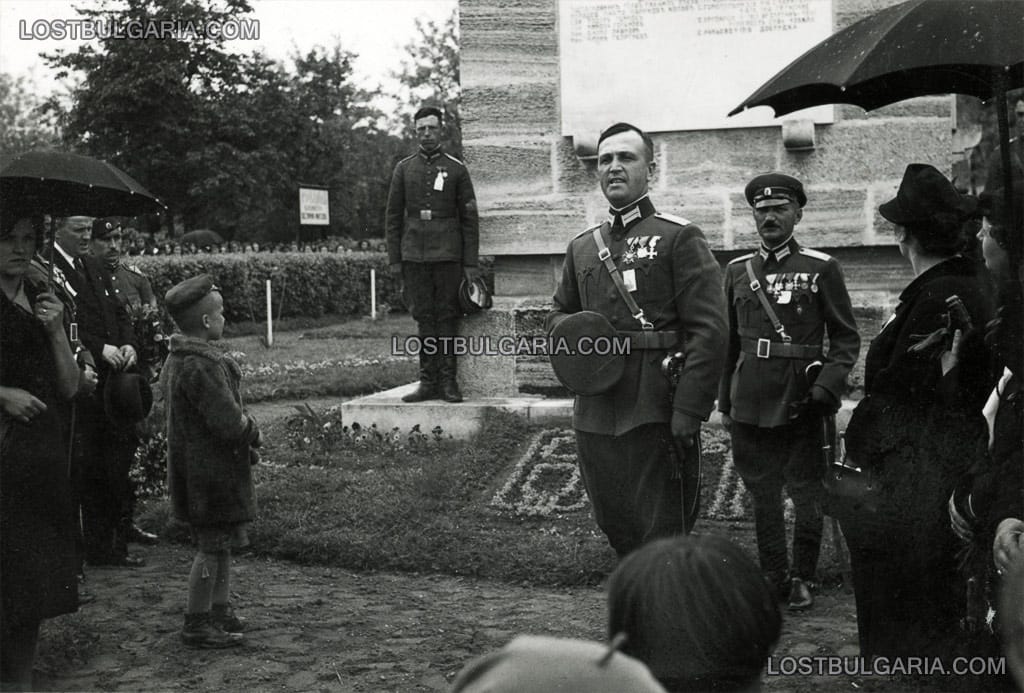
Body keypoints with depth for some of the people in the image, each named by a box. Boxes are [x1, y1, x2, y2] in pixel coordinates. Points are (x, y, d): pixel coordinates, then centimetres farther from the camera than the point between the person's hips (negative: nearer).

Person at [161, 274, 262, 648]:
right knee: (213, 547, -1)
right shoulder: (202, 366, -23)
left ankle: (220, 611, 27)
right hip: (212, 473, -10)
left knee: (222, 543, 18)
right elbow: (230, 424, -26)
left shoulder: (176, 360, 10)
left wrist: (245, 427, 7)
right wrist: (253, 431, -6)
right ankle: (197, 624, 8)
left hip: (197, 471, 10)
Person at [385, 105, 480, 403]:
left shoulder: (456, 169, 4)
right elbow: (393, 216, 10)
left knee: (447, 317, -1)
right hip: (414, 256, 2)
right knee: (423, 317, 3)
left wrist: (471, 263, -3)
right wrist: (394, 259, 4)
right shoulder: (404, 168, 10)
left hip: (448, 255, -2)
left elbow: (469, 218, 3)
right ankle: (429, 381, 6)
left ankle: (448, 381, 4)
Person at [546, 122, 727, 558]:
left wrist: (688, 412, -18)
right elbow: (558, 312, 26)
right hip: (594, 418, 6)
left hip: (658, 418, -6)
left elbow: (709, 330, -10)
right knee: (614, 528, 16)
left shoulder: (679, 238, -4)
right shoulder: (582, 247, 14)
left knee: (663, 537, 0)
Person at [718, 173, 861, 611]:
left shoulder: (821, 269, 0)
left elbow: (846, 338, 1)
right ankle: (774, 577, 22)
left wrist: (827, 387, -14)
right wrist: (725, 403, 12)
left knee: (807, 495, 4)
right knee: (763, 496, 10)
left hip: (800, 404, -3)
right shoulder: (737, 271, 10)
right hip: (750, 405, 3)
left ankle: (803, 578, 20)